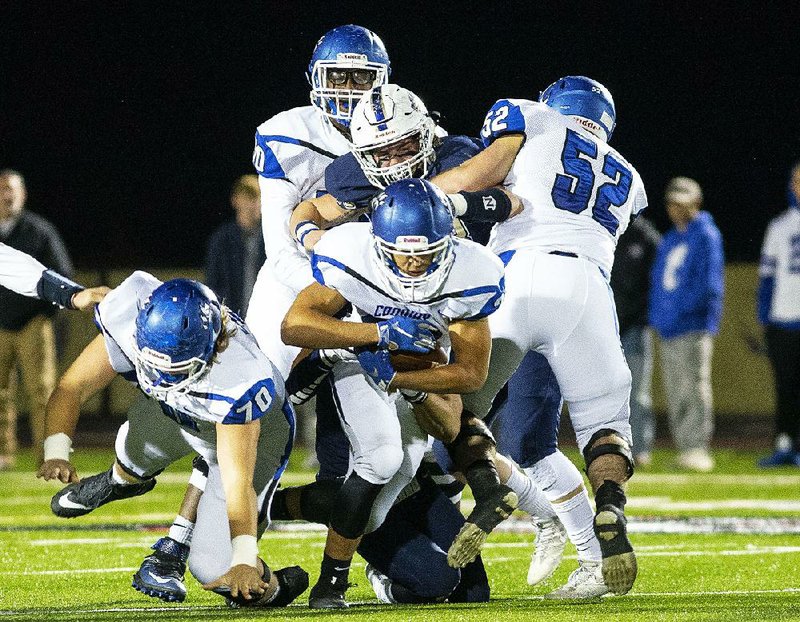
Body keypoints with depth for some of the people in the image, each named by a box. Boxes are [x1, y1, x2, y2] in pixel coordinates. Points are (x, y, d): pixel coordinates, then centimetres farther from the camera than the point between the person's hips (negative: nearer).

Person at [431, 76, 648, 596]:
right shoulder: (626, 180, 34)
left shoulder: (538, 122, 21)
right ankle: (610, 509, -17)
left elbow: (477, 175, 8)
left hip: (517, 273, -3)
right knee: (604, 423, 15)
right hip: (585, 286, 3)